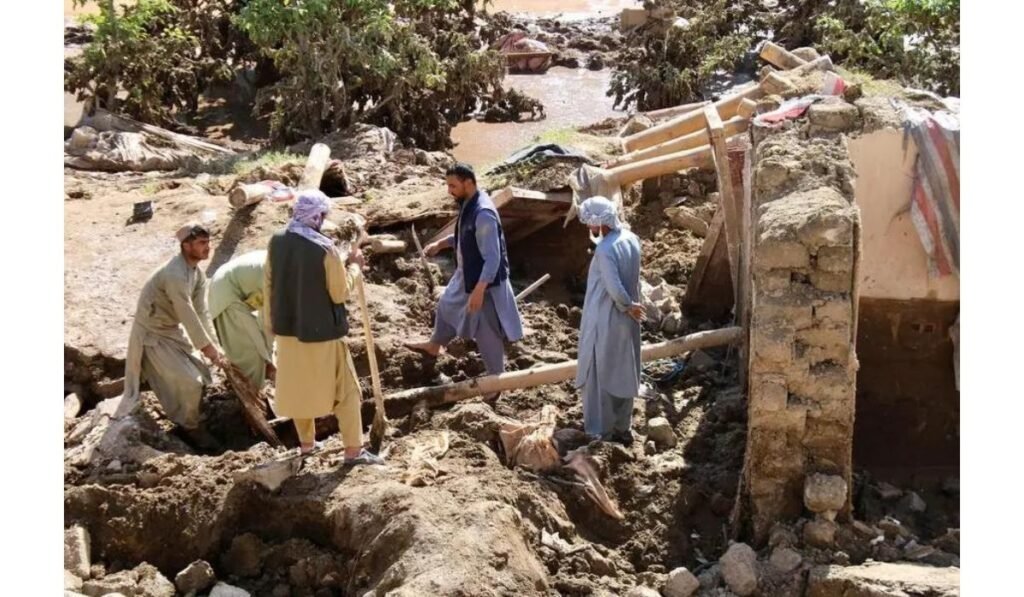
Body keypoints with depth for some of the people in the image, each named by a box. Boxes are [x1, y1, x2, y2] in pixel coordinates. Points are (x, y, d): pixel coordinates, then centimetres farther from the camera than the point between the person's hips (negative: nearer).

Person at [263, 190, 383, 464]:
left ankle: (306, 442, 33)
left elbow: (269, 285, 7)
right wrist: (354, 266, 0)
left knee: (298, 387, 21)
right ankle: (353, 450, 10)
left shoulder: (276, 242, -2)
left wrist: (270, 322, 18)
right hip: (321, 330, -6)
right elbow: (340, 293, -14)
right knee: (344, 389, 6)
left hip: (288, 328, 6)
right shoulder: (325, 248, -21)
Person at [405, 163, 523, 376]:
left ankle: (496, 379, 24)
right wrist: (440, 244, 8)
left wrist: (479, 290, -31)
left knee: (486, 331, 5)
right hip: (466, 274, 10)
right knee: (447, 305, 30)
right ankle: (434, 346, 56)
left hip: (484, 281, -10)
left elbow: (493, 258, -30)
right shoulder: (468, 204, -1)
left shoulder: (483, 214, -31)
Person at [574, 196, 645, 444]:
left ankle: (599, 431, 17)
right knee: (624, 373, 17)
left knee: (599, 375, 7)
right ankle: (622, 427, 29)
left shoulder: (605, 250, -25)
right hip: (627, 321, 8)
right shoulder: (631, 239, 0)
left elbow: (615, 290, -27)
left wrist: (628, 306, -11)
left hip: (605, 322, -8)